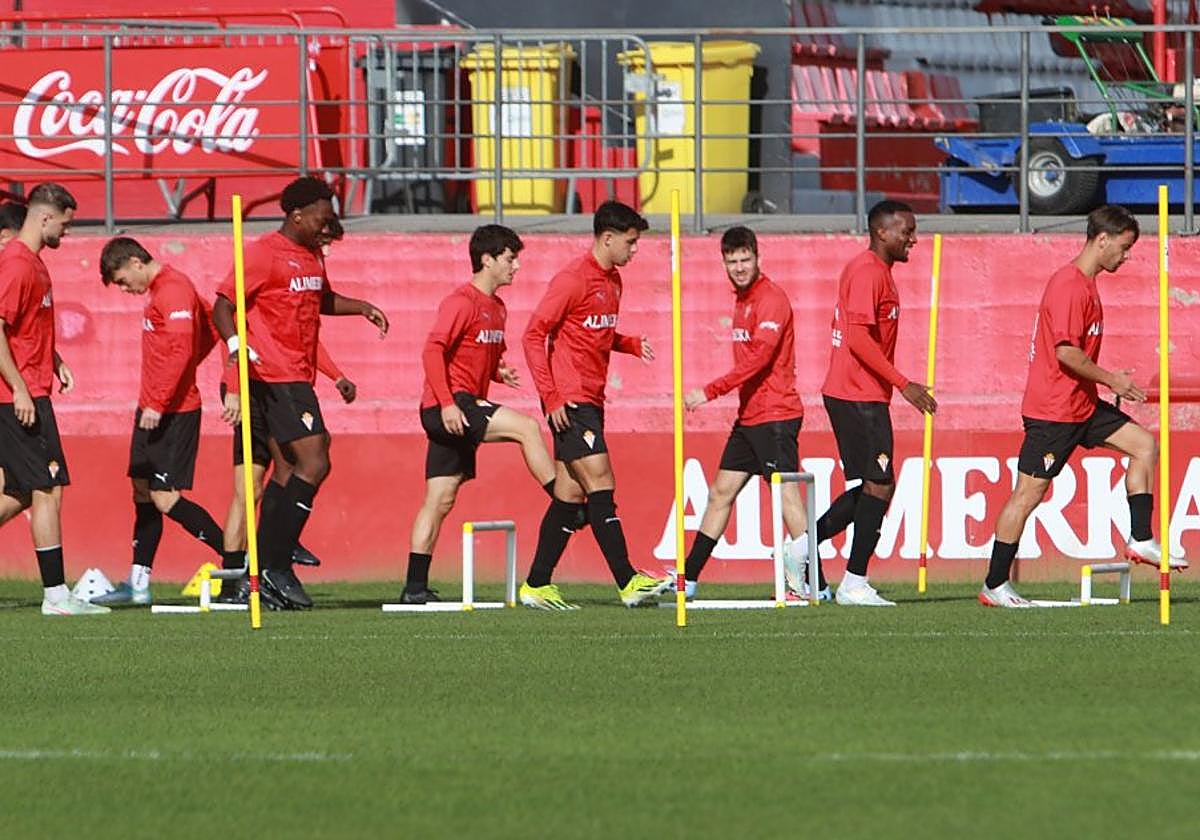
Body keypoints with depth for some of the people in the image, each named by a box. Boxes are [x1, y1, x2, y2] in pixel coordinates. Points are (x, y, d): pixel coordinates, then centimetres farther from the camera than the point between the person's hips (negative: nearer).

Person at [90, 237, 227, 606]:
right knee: (143, 492, 12)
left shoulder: (172, 291, -15)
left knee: (165, 498, -12)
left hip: (173, 410, -11)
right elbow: (210, 330, 25)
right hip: (153, 408, 11)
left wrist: (157, 403, -25)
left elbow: (180, 350, -25)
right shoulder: (162, 289, 16)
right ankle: (138, 583, 17)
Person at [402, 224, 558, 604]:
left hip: (469, 406, 9)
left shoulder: (497, 308, 18)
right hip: (449, 407, -9)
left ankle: (415, 587, 6)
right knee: (526, 427, -20)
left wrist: (499, 373, 4)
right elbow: (433, 350, -17)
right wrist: (447, 403, -25)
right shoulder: (461, 302, -10)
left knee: (440, 500, 6)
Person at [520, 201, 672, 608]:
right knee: (600, 482, -12)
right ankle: (628, 582, -15)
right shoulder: (572, 280, -12)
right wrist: (551, 397, -18)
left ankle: (536, 586, 12)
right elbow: (533, 336, -13)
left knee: (571, 493, 8)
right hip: (569, 402, -9)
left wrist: (632, 345, 7)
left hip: (591, 401, 9)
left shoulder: (612, 281, 15)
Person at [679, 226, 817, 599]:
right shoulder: (743, 298, 15)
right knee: (721, 492, 13)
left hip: (775, 414, -10)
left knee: (787, 492, -11)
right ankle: (688, 580, 19)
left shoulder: (771, 299, -14)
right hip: (749, 414, 10)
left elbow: (758, 358, -24)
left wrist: (711, 391, -27)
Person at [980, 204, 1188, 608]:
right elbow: (1066, 352, -25)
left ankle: (1141, 540, 7)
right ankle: (994, 586, 0)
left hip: (1083, 405, 10)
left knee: (1144, 444, 5)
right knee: (1030, 491, -5)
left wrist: (1110, 380, 19)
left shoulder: (1085, 285, 14)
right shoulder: (1069, 286, -18)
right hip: (1053, 409, -10)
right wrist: (1111, 379, -16)